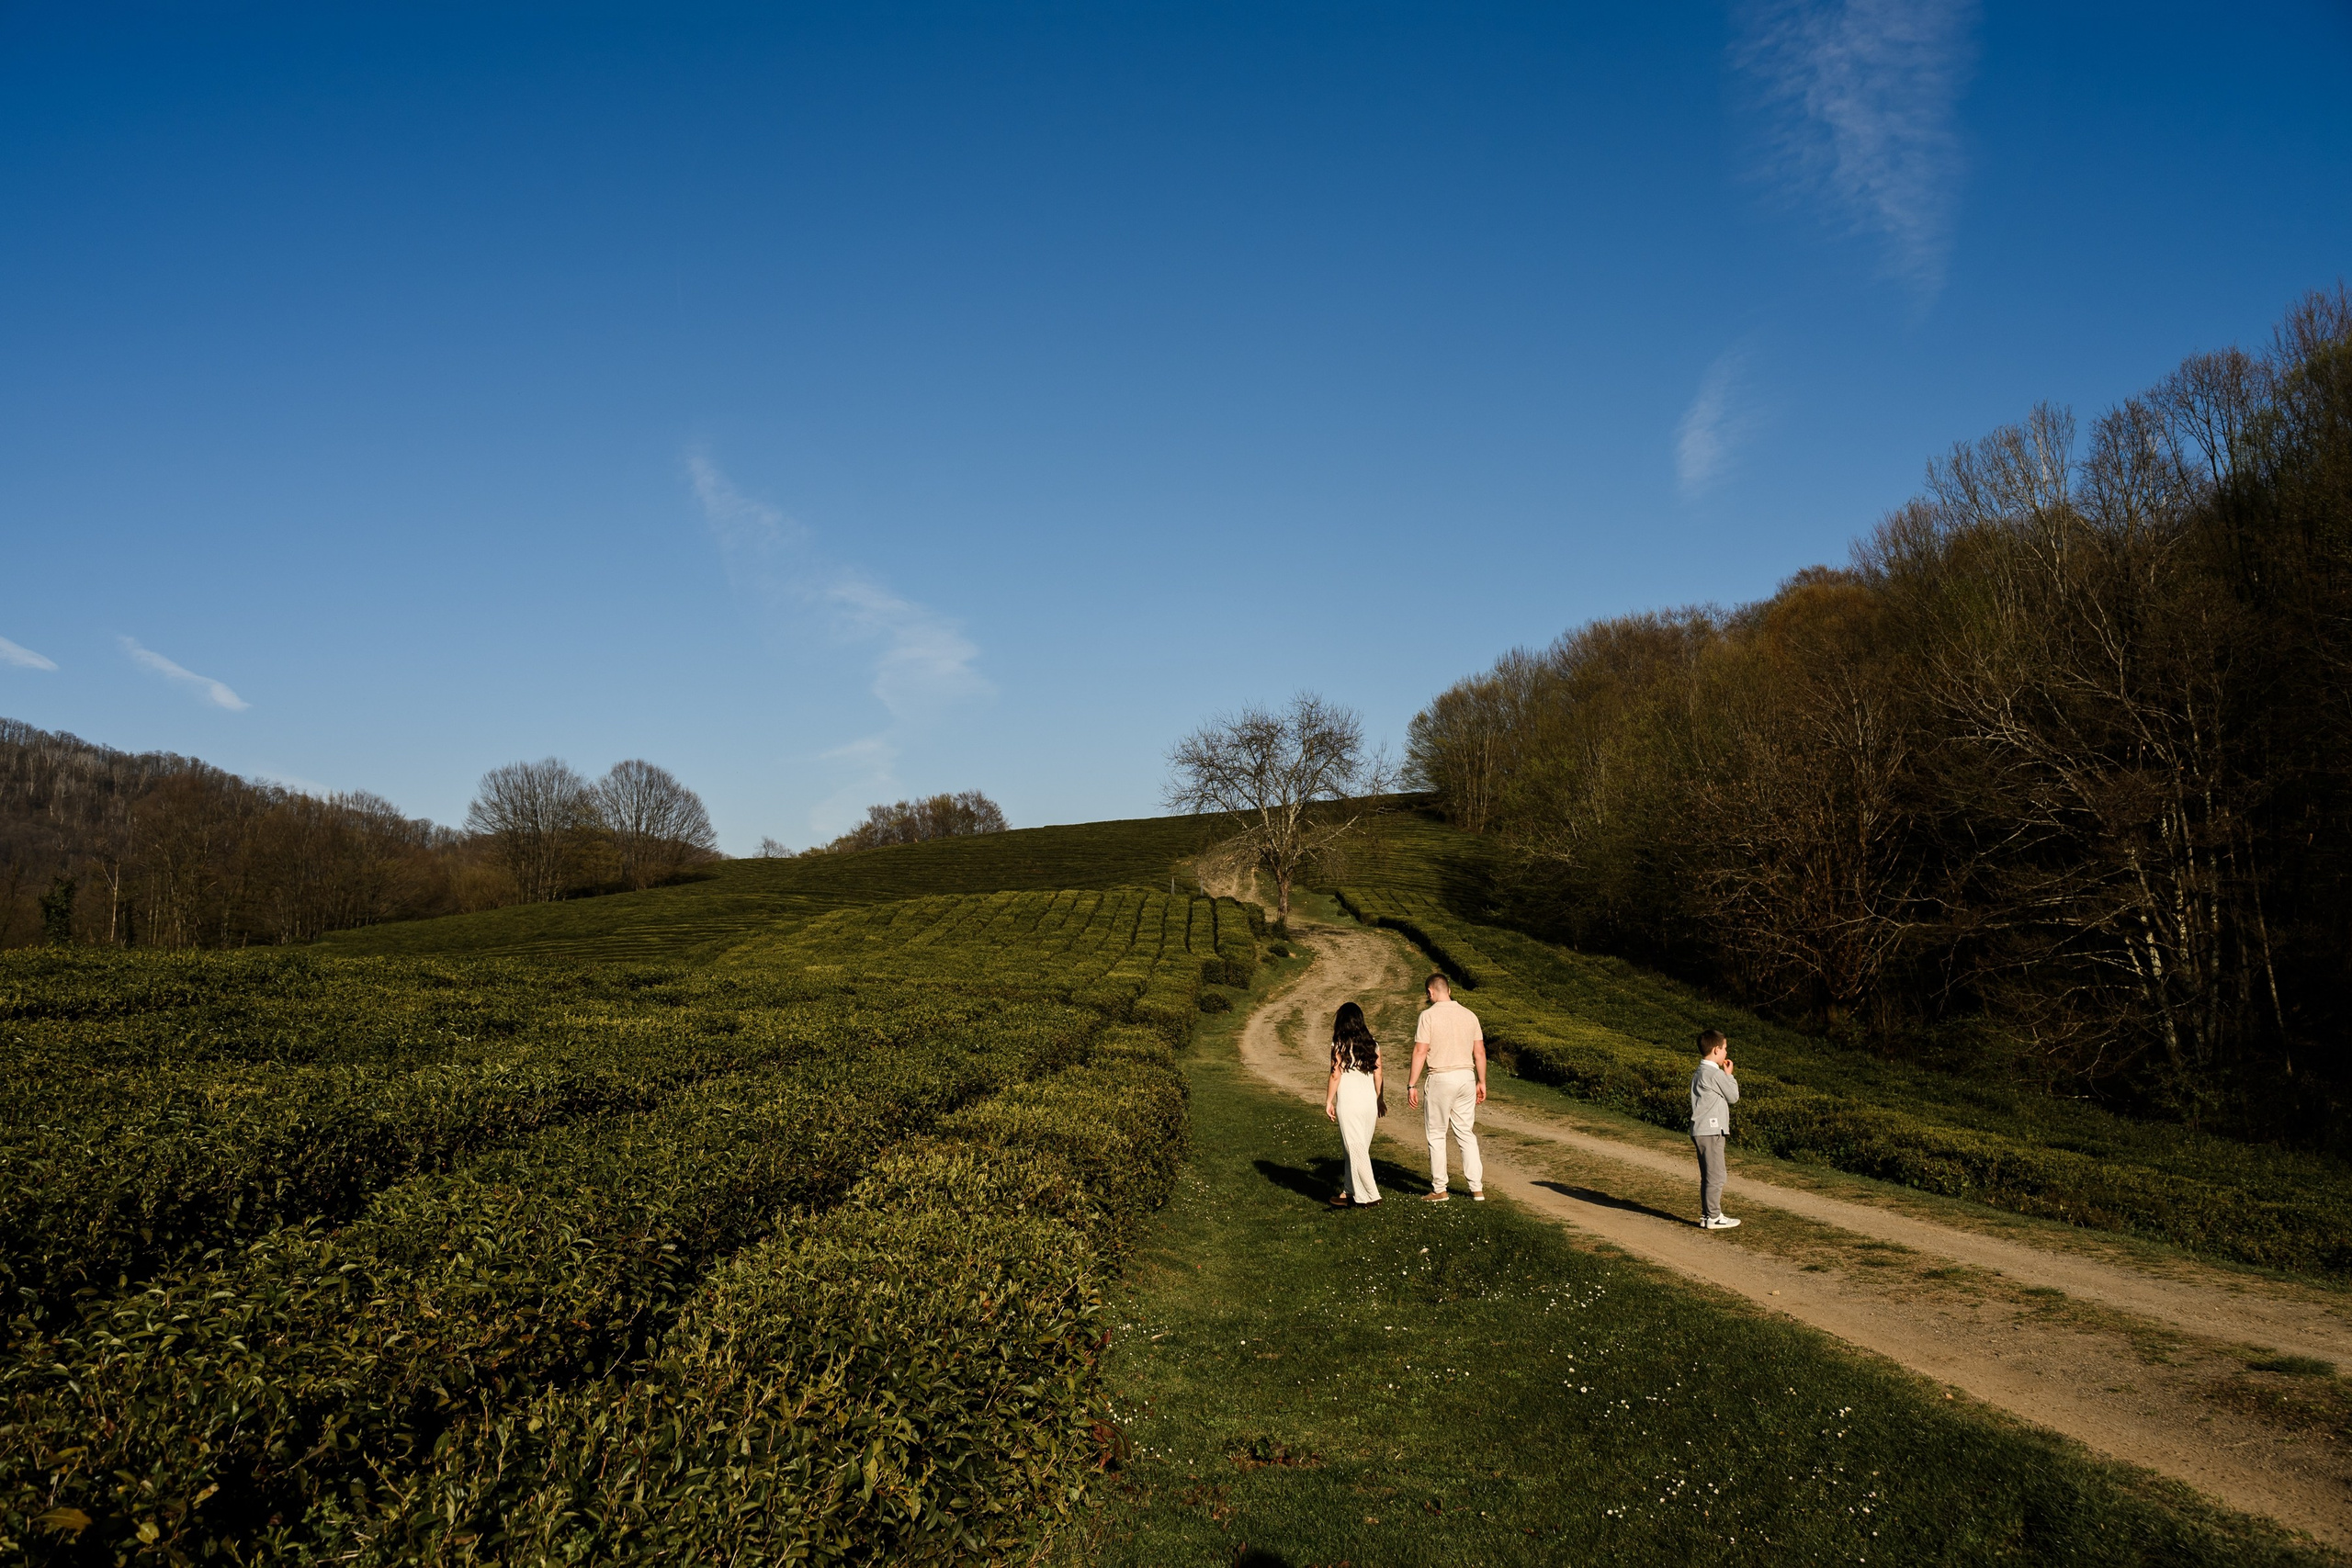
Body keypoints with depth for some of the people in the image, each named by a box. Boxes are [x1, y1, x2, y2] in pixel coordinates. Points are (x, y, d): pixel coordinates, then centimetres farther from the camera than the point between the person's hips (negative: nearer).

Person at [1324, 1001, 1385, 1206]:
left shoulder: (1340, 1045, -7)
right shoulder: (1372, 1044, 6)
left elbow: (1335, 1075, -8)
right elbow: (1378, 1074, 8)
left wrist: (1329, 1101, 0)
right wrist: (1379, 1099, 20)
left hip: (1349, 1103, -5)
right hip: (1369, 1101, 5)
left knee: (1355, 1149, 1)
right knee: (1359, 1148, 14)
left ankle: (1370, 1195, 0)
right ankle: (1350, 1191, 21)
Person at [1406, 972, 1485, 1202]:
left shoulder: (1429, 1015, -8)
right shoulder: (1469, 1015, 7)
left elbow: (1420, 1052, -11)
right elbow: (1480, 1052, 9)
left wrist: (1412, 1084, -7)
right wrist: (1481, 1082, 18)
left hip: (1441, 1078, -5)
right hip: (1467, 1076, 5)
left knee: (1436, 1135, 6)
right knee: (1466, 1134, 13)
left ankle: (1439, 1190, 9)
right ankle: (1477, 1188, 11)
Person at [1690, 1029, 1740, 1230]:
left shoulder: (1699, 1073, 14)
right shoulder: (1716, 1074, -16)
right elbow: (1733, 1097, -4)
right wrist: (1729, 1074, 4)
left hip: (1700, 1131, 10)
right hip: (1711, 1131, -10)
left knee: (1708, 1176, 15)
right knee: (1715, 1176, -3)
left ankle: (1707, 1214, 20)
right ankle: (1713, 1217, 2)